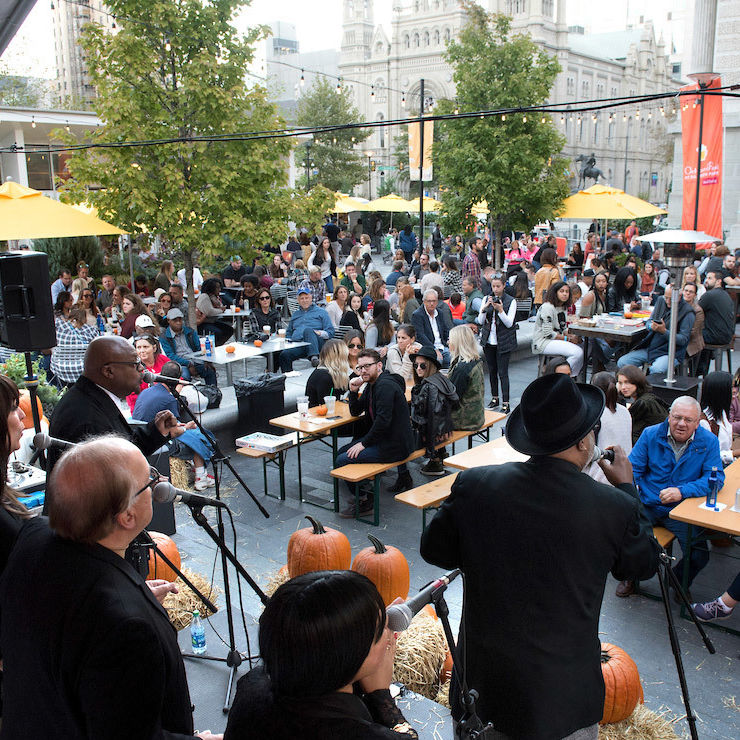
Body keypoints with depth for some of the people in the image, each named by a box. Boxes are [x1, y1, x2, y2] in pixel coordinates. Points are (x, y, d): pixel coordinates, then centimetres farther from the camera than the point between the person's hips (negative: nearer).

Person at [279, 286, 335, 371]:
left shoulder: (321, 312, 19)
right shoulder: (295, 315, 33)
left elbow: (330, 332, 11)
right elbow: (288, 333, 36)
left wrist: (319, 333, -10)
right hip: (297, 345, 3)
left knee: (308, 330, -40)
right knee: (284, 354, -32)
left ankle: (314, 357, -59)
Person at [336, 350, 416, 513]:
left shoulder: (385, 385, -19)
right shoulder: (372, 385, 13)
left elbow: (383, 420, -27)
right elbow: (355, 412, 20)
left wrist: (363, 443, -19)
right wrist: (353, 391, 2)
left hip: (395, 446, -11)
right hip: (384, 439, 11)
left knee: (342, 460, -14)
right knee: (342, 451, 16)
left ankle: (363, 501, 2)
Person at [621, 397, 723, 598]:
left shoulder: (709, 442, -3)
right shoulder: (650, 435, -2)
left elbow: (716, 477, -9)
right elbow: (633, 468, 1)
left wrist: (682, 491, -25)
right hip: (647, 506, 0)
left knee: (700, 555, -17)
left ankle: (680, 582, 21)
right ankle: (630, 576, 13)